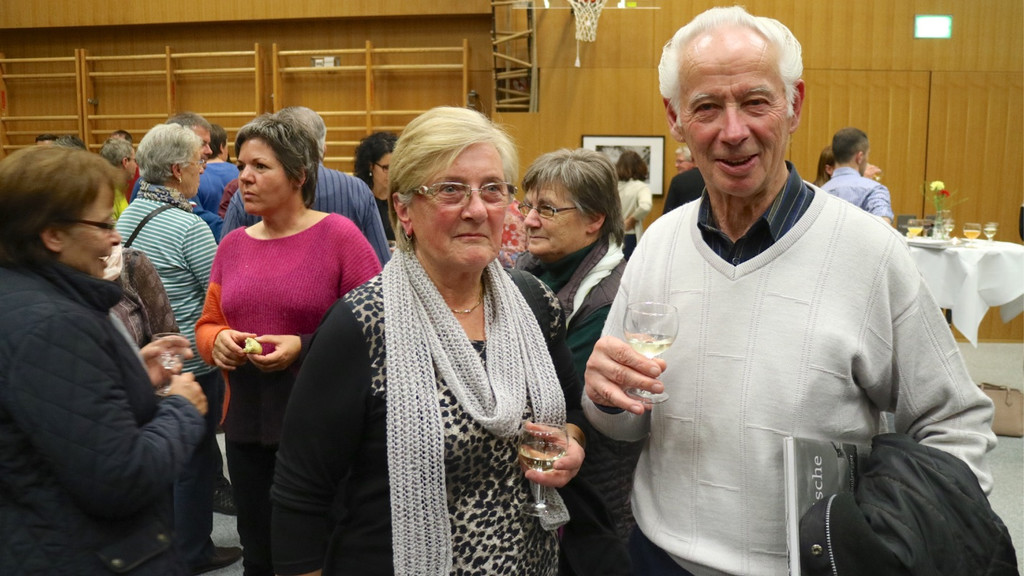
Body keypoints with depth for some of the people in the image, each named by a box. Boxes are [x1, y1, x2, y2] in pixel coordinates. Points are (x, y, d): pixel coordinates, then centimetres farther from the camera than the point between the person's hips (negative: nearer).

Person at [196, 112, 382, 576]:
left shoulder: (338, 235, -10)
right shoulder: (232, 245, 7)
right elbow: (206, 325, 16)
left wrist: (305, 347, -20)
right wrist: (218, 340, -6)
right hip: (245, 425, 5)